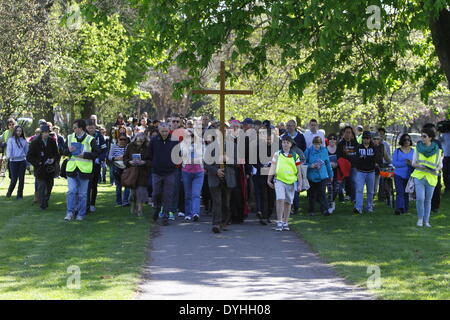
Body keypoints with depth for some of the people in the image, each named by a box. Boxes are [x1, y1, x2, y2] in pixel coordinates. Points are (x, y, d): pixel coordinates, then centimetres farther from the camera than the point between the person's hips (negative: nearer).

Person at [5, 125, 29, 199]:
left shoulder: (24, 140, 11)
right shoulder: (11, 139, 2)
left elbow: (26, 151, 15)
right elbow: (9, 149, -6)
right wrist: (8, 156, -22)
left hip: (22, 161, 3)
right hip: (13, 161, -3)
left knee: (21, 179, 2)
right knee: (14, 179, -4)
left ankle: (20, 195, 11)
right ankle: (9, 192, 19)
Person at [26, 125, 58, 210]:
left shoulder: (52, 141, 3)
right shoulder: (35, 142, -7)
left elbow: (57, 154, 13)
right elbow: (29, 157, -5)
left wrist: (53, 159, -9)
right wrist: (39, 163, -15)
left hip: (50, 169, 4)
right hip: (40, 169, -4)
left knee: (49, 186, 10)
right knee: (41, 187, -7)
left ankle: (46, 202, 28)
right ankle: (42, 205, 2)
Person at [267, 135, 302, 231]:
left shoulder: (295, 156, 7)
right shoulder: (277, 154, 7)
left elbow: (299, 171, 8)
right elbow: (272, 168, 11)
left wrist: (300, 184, 3)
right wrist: (269, 180, 8)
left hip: (291, 181, 1)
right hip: (279, 180, -1)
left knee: (288, 202, 7)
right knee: (280, 200, -15)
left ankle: (285, 223, 17)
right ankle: (279, 222, -13)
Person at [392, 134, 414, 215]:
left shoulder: (413, 151, 6)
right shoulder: (397, 151, 0)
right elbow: (394, 163, -8)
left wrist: (411, 163, -19)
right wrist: (405, 163, -19)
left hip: (409, 175, 2)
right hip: (399, 175, -2)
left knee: (406, 193, 10)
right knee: (399, 192, -13)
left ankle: (405, 209, 19)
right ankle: (399, 208, -21)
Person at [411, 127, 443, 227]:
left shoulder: (437, 150, 1)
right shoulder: (418, 148, 2)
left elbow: (440, 165, 9)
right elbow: (413, 163, 5)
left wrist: (437, 169, -13)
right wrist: (420, 166, -16)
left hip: (431, 178, 0)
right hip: (419, 176, 0)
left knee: (428, 200, 5)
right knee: (420, 198, -12)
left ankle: (426, 221, 16)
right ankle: (420, 219, 5)